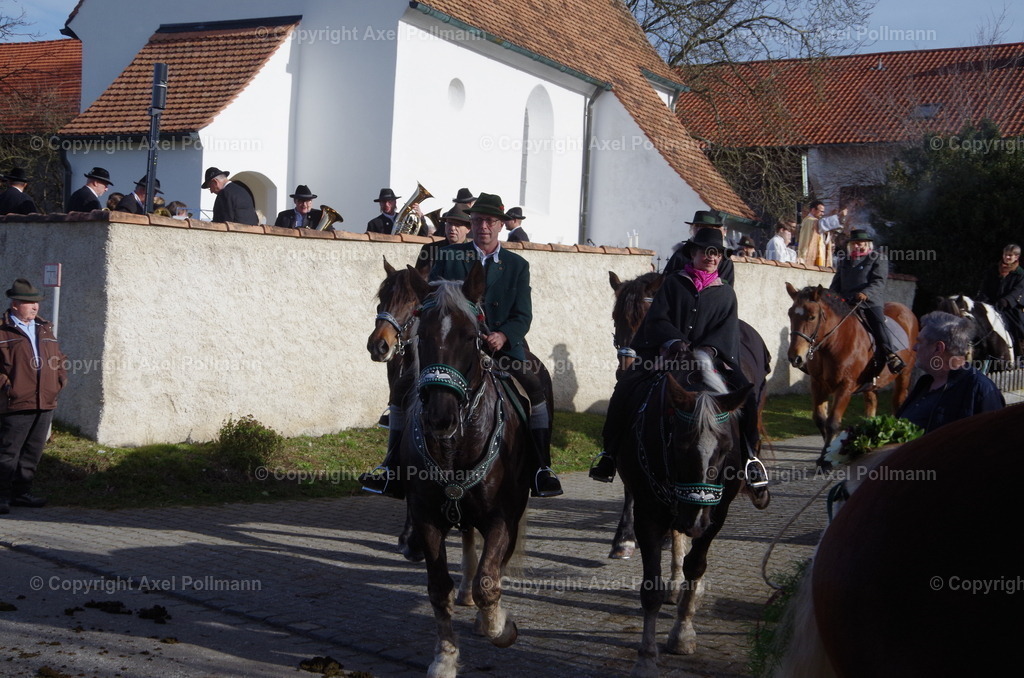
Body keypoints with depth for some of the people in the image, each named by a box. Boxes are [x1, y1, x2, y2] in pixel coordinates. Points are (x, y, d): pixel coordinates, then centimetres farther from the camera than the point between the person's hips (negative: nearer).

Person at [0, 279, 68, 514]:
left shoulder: (44, 329, 17)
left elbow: (59, 359, 25)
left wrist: (58, 382, 11)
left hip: (45, 404, 7)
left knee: (32, 451, 12)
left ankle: (22, 492, 22)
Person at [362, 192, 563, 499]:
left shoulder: (518, 266, 10)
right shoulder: (449, 256, 9)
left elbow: (523, 315, 3)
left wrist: (502, 336, -18)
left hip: (501, 345, 0)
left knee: (534, 387, -23)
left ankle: (543, 468, -14)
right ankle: (391, 466, -9)